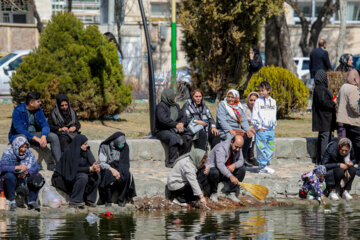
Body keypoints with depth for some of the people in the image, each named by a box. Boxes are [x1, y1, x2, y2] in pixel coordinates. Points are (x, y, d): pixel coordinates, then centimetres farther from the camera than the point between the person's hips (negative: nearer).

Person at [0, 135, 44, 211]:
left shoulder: (29, 153, -2)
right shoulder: (8, 153, -13)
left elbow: (36, 167, -11)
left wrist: (27, 172, -32)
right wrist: (17, 168, -43)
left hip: (24, 179, 4)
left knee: (38, 177, -18)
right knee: (9, 175, -36)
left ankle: (32, 201, -10)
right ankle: (12, 201, -24)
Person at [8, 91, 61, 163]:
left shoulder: (38, 109, 0)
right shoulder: (18, 111, -18)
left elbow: (45, 124, -3)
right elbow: (20, 130, -24)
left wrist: (43, 137, -26)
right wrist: (37, 139, -30)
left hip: (34, 134, 6)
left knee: (54, 137, -14)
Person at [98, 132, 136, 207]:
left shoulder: (125, 147, 3)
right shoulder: (105, 147, -5)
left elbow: (126, 163, 0)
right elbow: (101, 163, -10)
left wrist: (119, 172, -19)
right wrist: (112, 169, -27)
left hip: (119, 169, 2)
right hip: (107, 169, -2)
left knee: (127, 175, -32)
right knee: (108, 174, -38)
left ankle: (121, 199, -18)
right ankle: (108, 200, -22)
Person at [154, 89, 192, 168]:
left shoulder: (176, 106, 15)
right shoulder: (161, 106, -10)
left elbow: (183, 116, 12)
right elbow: (163, 119, -24)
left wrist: (181, 123, -11)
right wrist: (176, 125, -24)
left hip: (175, 129, 7)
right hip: (162, 130, -7)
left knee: (188, 138, -18)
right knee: (174, 138, -35)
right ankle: (172, 162, -32)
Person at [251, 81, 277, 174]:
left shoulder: (273, 102, 13)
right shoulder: (258, 101, -1)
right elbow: (254, 116, -3)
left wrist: (274, 125, 10)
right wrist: (258, 126, -9)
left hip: (271, 129, 5)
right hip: (261, 129, -5)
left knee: (270, 148, 7)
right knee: (262, 148, -7)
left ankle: (266, 164, 15)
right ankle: (262, 167, -2)